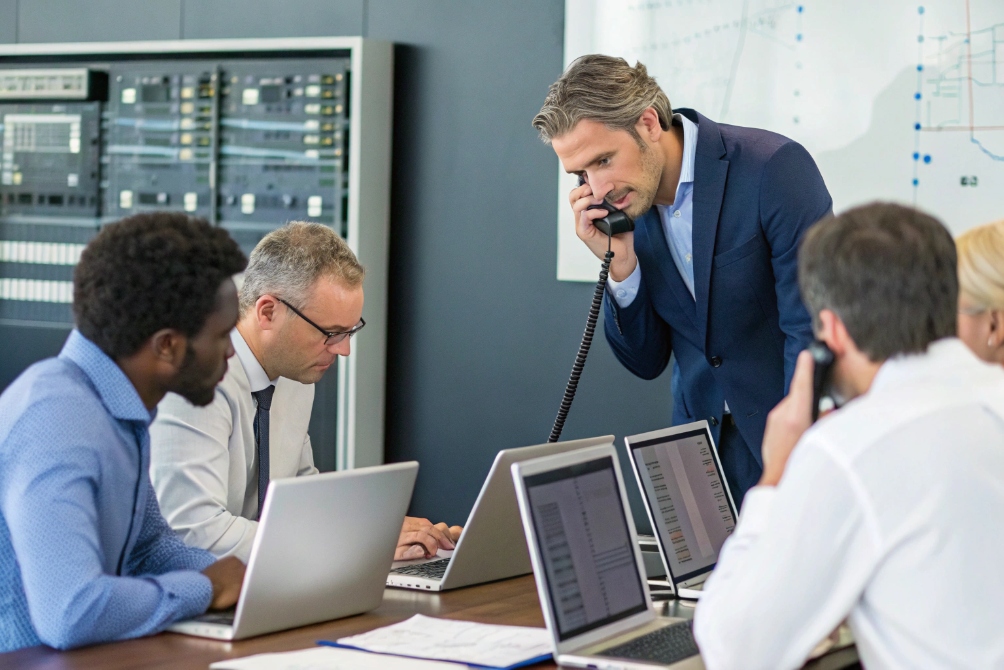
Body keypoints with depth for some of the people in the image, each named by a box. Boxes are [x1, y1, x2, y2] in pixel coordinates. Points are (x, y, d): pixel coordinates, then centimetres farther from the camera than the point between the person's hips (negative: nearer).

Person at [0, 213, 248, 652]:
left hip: (74, 660, 7)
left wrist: (235, 579, 1)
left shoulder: (122, 409, 5)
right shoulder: (56, 420, -21)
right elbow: (69, 614, -31)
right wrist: (204, 589, -17)